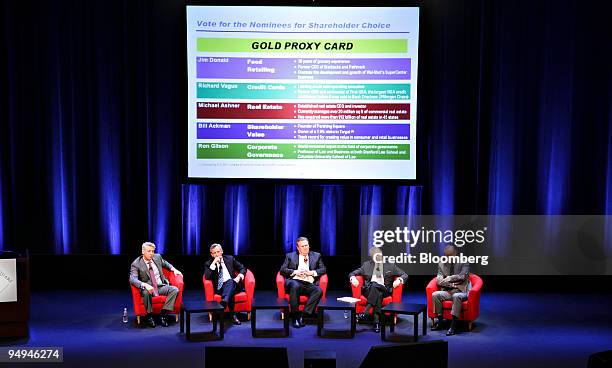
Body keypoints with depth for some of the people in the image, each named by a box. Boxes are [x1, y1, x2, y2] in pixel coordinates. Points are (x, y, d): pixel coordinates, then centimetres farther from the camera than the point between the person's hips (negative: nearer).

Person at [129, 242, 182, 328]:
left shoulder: (157, 257, 8)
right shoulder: (136, 264, -7)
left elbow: (165, 263, 31)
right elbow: (132, 279, -21)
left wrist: (173, 269, 12)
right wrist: (144, 285, -39)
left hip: (161, 286, 4)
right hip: (149, 288, -4)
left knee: (175, 290, -23)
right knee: (146, 292, -39)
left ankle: (163, 314, -20)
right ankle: (149, 316, -17)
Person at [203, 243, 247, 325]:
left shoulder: (230, 258, 16)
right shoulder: (208, 264, 10)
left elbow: (242, 268, 18)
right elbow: (207, 277, -8)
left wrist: (239, 276, -5)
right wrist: (213, 263, -13)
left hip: (232, 284, 1)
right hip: (219, 288, -1)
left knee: (230, 281, -39)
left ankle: (223, 303, -61)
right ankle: (233, 315, -46)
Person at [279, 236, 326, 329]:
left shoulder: (316, 256, 21)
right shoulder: (290, 256, 18)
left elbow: (323, 269, 15)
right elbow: (282, 270, 10)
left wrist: (312, 272, -3)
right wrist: (295, 272, -7)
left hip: (309, 284, 2)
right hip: (295, 281, -2)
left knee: (319, 290, -31)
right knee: (295, 286, -38)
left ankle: (303, 315, -30)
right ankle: (295, 316, -31)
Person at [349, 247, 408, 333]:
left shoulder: (390, 265, 15)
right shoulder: (366, 265, 18)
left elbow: (405, 275, 11)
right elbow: (352, 273, 16)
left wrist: (399, 280, -12)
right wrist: (353, 278, -9)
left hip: (384, 290, 0)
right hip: (368, 290, 1)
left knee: (375, 285, -35)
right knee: (378, 294, -35)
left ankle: (366, 313, -43)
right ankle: (377, 321, -44)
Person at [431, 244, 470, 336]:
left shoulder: (464, 262, 2)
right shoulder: (441, 263, 10)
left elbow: (463, 276, -12)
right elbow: (439, 280, 2)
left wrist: (449, 278, -18)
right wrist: (451, 285, -13)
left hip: (461, 291, -4)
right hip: (447, 291, 4)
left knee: (457, 296, -38)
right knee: (435, 295, -25)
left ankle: (453, 326, -37)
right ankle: (439, 320, -16)